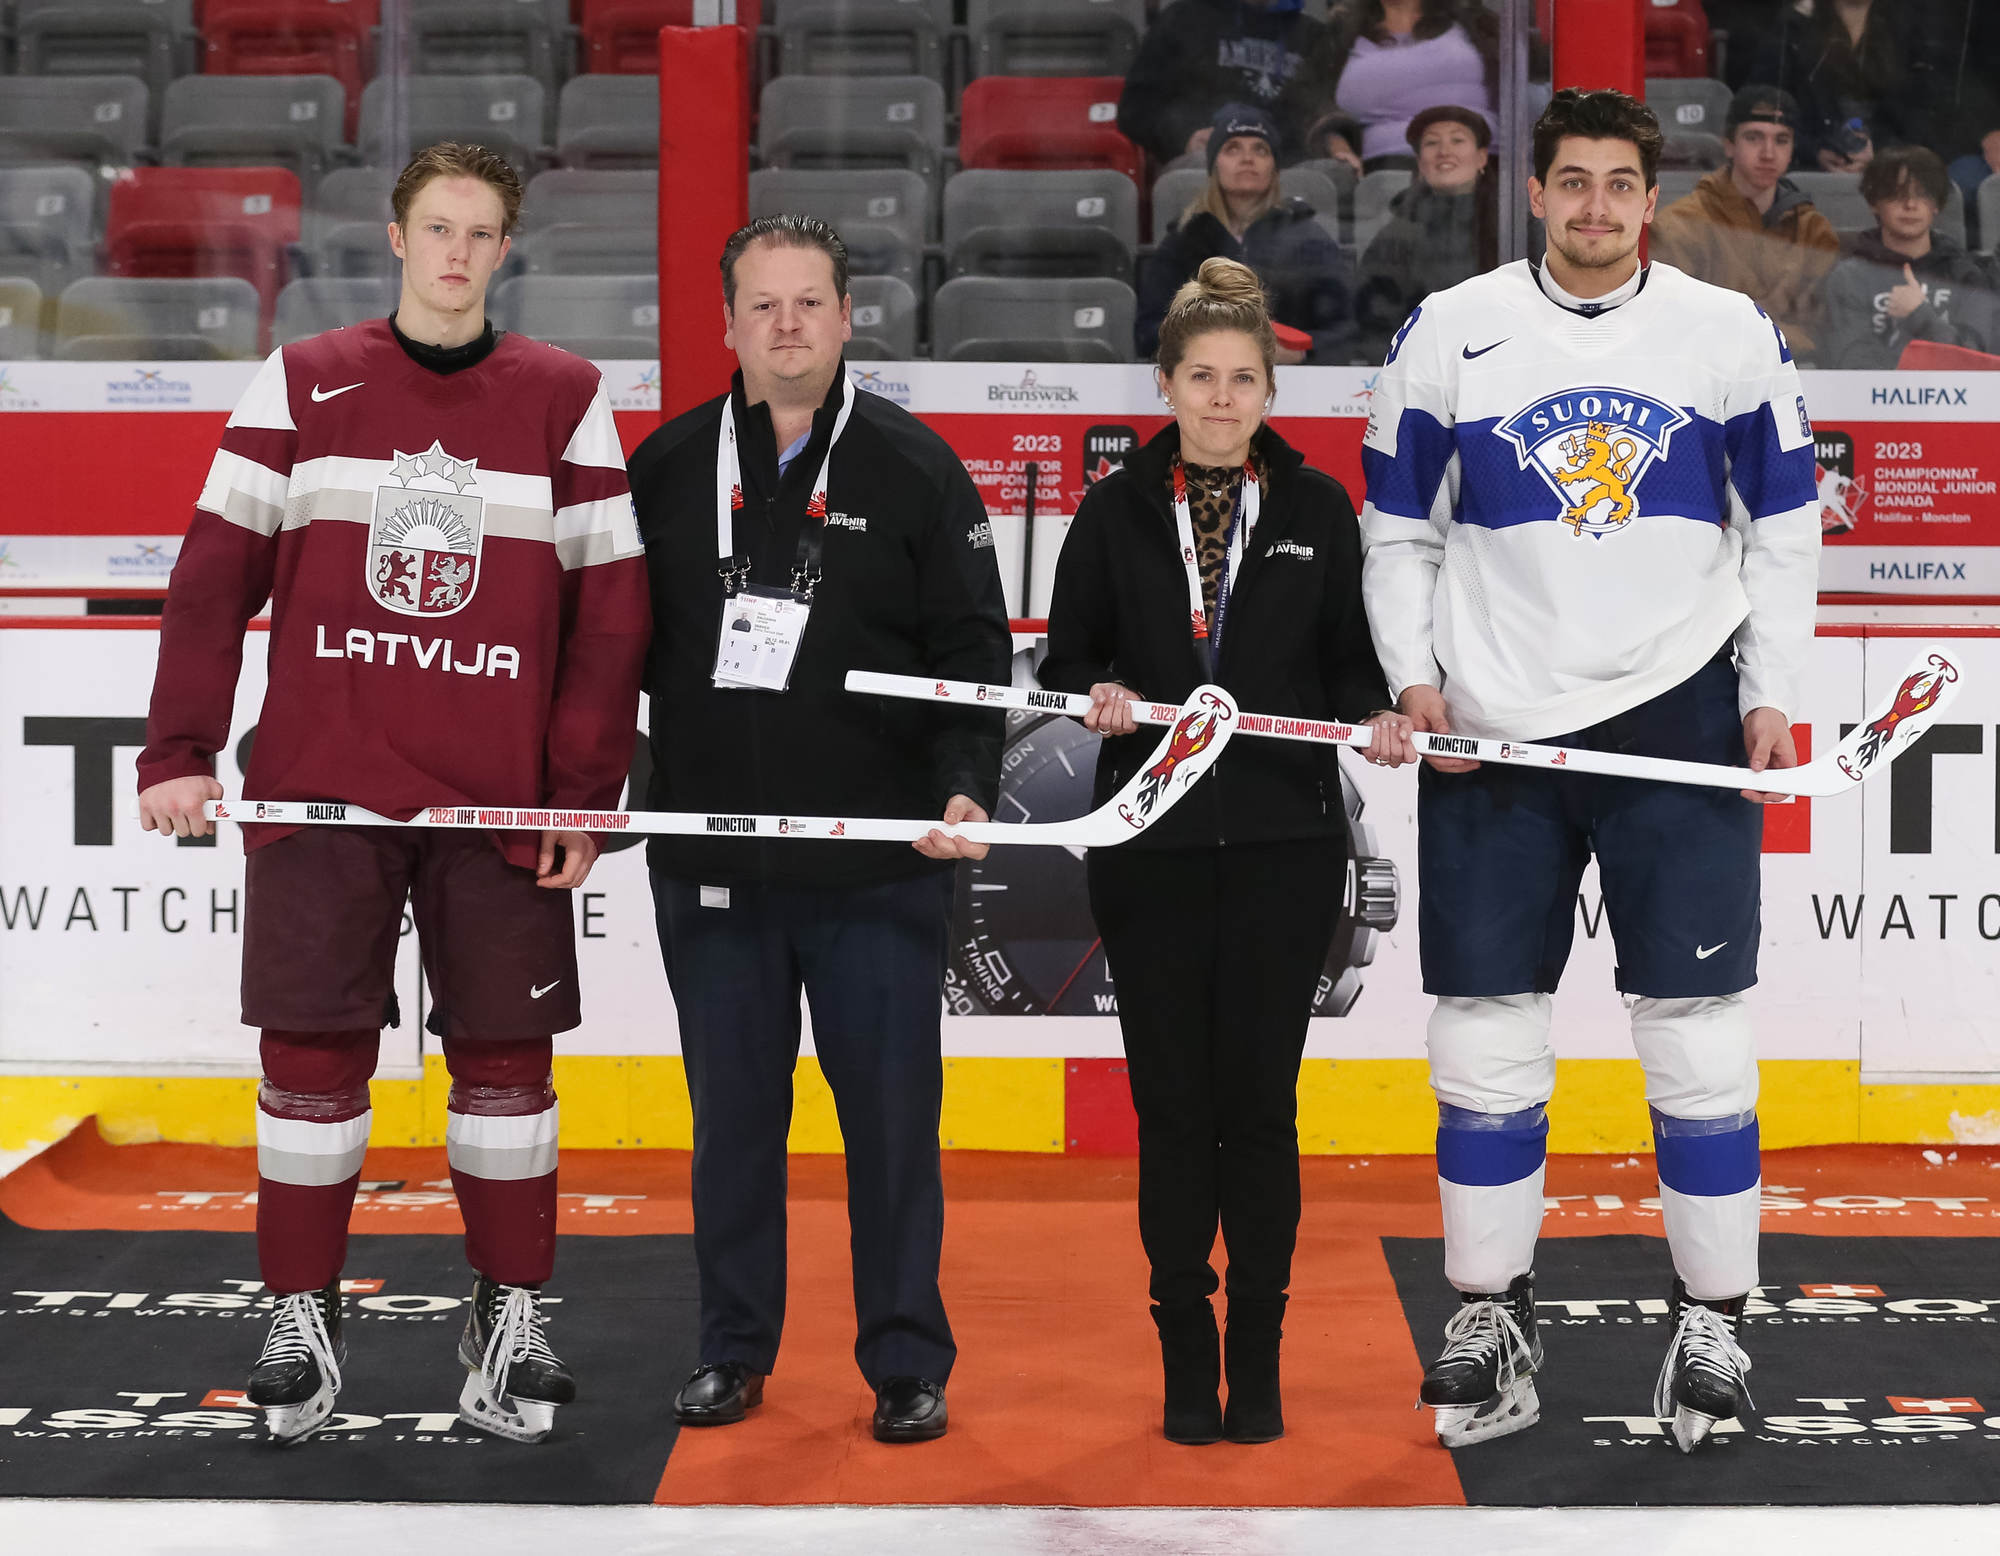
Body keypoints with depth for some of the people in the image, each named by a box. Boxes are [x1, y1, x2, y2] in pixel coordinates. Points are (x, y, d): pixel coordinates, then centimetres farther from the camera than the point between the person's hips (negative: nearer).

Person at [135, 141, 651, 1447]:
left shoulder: (567, 399, 4)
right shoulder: (300, 386, 5)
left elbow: (610, 603, 3)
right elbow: (216, 574, 3)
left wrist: (585, 788, -3)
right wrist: (181, 752, -6)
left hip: (500, 799, 0)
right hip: (318, 788, 0)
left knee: (505, 1050, 4)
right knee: (313, 1046, 2)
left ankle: (511, 1316, 17)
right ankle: (302, 1317, 14)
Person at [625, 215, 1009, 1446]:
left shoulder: (914, 467, 1)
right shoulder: (669, 468, 7)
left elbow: (975, 646, 0)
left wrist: (967, 787, -12)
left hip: (881, 869, -2)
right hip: (709, 863, 2)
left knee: (892, 1114, 3)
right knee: (733, 1113, 9)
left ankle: (908, 1365, 14)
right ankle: (735, 1350, 22)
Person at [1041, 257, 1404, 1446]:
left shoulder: (1317, 508, 5)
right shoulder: (1117, 511, 4)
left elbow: (1353, 660, 8)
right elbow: (1069, 655, 7)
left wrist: (1376, 718, -12)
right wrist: (1098, 699, -14)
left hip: (1283, 845, 0)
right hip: (1152, 845, 0)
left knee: (1260, 1102, 2)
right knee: (1173, 1104, 3)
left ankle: (1259, 1364, 12)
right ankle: (1186, 1361, 14)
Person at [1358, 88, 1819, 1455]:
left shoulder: (1730, 333, 3)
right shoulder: (1451, 331, 3)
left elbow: (1785, 525, 8)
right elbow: (1399, 530, 9)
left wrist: (1773, 694, -1)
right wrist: (1413, 678, -4)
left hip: (1678, 709, -1)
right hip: (1492, 728, 1)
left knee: (1699, 1030, 0)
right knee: (1487, 1032, 4)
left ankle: (1714, 1319, 12)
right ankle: (1492, 1317, 17)